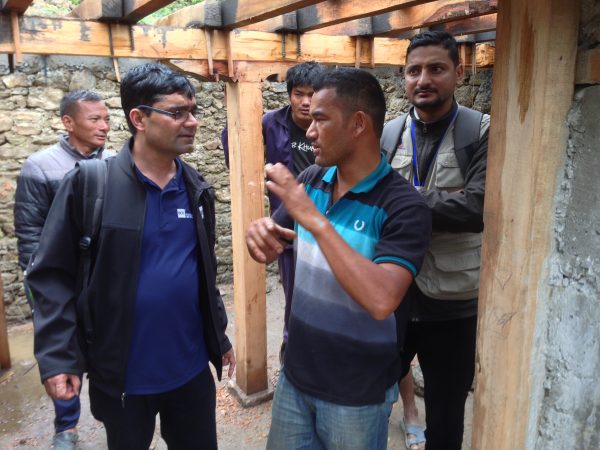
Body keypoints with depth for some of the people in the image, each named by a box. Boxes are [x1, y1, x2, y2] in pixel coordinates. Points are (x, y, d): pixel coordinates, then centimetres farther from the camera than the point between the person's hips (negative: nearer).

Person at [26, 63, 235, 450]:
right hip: (123, 375, -3)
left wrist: (219, 336, 13)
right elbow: (52, 274, -9)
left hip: (191, 368, 4)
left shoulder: (196, 188, 1)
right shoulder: (90, 183, -13)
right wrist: (58, 357, -15)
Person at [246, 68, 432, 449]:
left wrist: (313, 218, -32)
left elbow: (381, 300, -33)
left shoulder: (404, 206, -21)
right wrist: (260, 234, -17)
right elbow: (270, 251, 6)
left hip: (357, 394, -5)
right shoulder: (311, 180, -3)